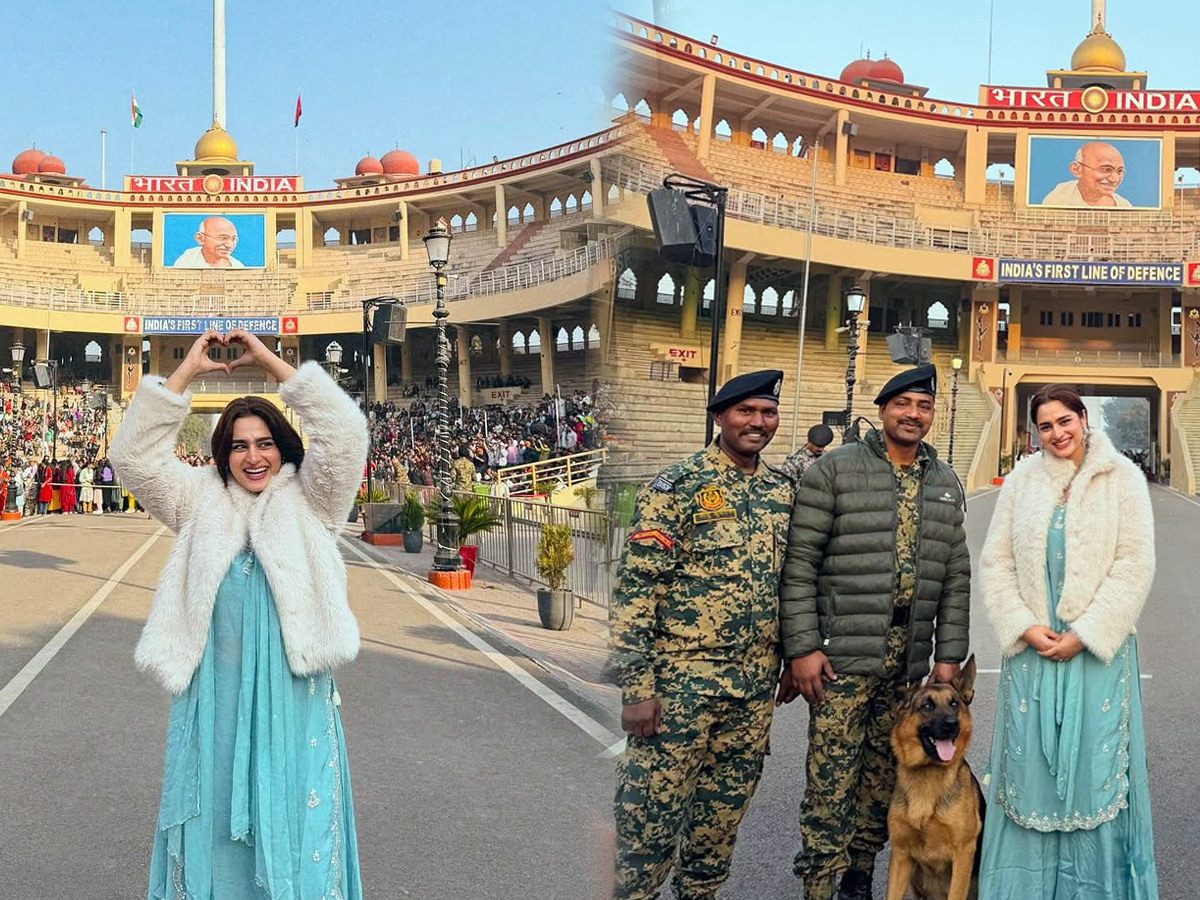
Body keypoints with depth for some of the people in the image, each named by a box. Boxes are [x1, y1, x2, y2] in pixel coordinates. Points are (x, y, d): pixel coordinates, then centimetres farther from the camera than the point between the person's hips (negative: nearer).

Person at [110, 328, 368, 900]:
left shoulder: (308, 501, 5)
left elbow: (346, 434, -9)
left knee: (293, 822, 4)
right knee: (215, 816, 8)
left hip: (293, 693, -2)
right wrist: (186, 371, -6)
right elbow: (134, 455, 1)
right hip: (213, 692, 2)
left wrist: (269, 361, -9)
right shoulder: (199, 502, 10)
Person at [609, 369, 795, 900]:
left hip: (756, 683, 6)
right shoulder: (679, 485, -10)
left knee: (725, 808, 16)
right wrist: (635, 687, -17)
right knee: (652, 810, 0)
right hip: (680, 678, -6)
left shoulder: (782, 491, 9)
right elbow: (636, 585, -13)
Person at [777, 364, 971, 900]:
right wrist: (801, 648, -10)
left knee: (884, 776, 10)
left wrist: (948, 655, 9)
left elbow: (956, 577, 15)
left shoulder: (946, 484, 14)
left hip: (909, 660, 5)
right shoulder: (835, 469, -2)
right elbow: (799, 563, -6)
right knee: (831, 779, -5)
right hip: (843, 654, -4)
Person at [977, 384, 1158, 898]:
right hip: (1031, 648, 2)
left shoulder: (1122, 479, 0)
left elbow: (1134, 566, -6)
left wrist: (1084, 635, -12)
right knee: (1030, 763, 4)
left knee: (1094, 765, 0)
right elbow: (995, 562, 4)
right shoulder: (1022, 481, 7)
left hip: (1098, 647, -2)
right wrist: (1023, 627, -8)